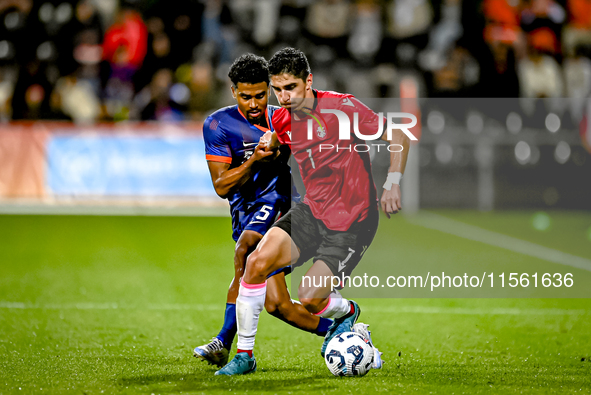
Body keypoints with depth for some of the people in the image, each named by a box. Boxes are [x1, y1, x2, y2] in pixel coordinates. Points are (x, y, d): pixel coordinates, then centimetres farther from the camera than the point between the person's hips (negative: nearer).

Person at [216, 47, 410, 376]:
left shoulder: (339, 106, -18)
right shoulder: (283, 121, 1)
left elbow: (398, 135, -13)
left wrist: (392, 183, -21)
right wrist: (267, 146, 7)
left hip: (352, 223, -6)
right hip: (312, 212, 6)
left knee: (309, 299, -16)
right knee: (257, 262, -16)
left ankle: (346, 311, 22)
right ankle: (244, 355, -3)